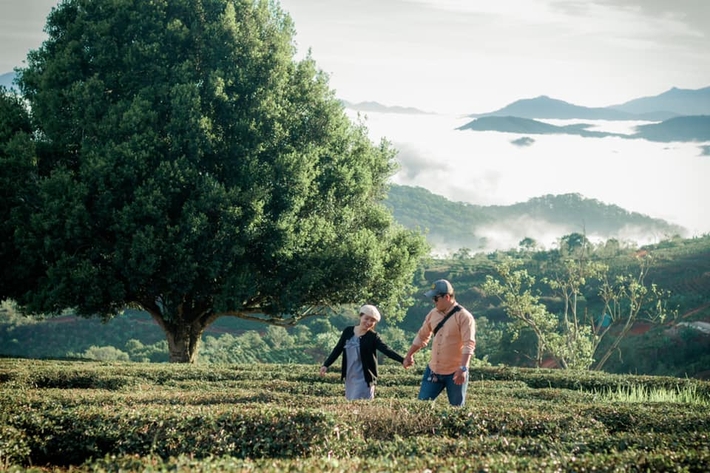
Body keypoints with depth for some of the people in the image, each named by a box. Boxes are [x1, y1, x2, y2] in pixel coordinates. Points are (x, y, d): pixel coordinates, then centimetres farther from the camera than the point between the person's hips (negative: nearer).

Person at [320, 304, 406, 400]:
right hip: (349, 378, 5)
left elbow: (386, 350, -19)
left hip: (364, 379, -5)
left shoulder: (373, 337, -7)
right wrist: (326, 365, 2)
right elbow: (337, 350, 10)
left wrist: (403, 360, -35)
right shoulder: (348, 331, 4)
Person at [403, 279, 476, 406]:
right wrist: (409, 355, 28)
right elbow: (422, 336, 21)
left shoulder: (464, 317, -14)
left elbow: (469, 345, -21)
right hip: (433, 370, 6)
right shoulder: (433, 314, 7)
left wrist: (463, 369, -31)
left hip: (455, 373, -6)